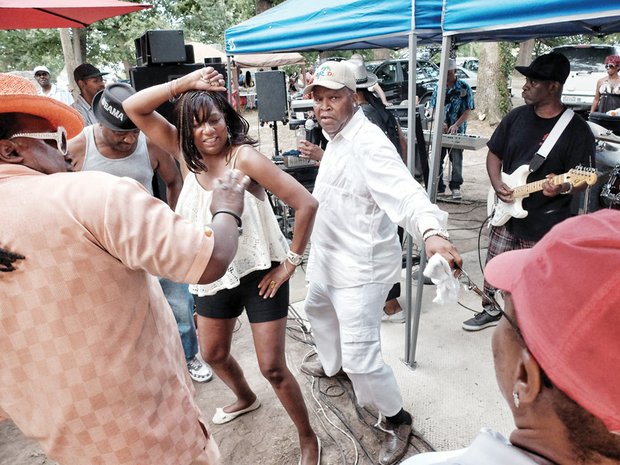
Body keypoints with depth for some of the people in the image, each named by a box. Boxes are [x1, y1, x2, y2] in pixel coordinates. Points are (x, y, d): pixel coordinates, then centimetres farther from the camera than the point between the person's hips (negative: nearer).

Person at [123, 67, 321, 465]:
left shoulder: (245, 156, -21)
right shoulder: (187, 153, -3)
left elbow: (306, 203, -24)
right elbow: (134, 108, -7)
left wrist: (292, 261, -19)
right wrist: (185, 83, -18)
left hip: (259, 272, -6)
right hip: (212, 274, 7)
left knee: (273, 368, -1)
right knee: (213, 354, 23)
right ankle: (245, 399, 55)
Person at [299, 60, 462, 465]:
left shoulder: (368, 143, -26)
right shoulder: (337, 136, 6)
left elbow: (403, 191, -41)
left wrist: (432, 230, -58)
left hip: (360, 268, -10)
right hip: (329, 257, 10)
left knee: (360, 357, -7)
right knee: (318, 309, 32)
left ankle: (397, 418, 23)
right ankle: (330, 364, 62)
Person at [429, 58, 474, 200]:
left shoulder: (464, 88, -2)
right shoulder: (438, 88, 7)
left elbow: (468, 110, -5)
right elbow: (433, 108, 7)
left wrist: (456, 125, -19)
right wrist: (441, 122, -11)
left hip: (457, 131, -3)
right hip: (440, 130, 3)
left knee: (456, 159, -1)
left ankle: (455, 186, 12)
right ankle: (438, 186, 17)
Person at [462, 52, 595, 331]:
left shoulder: (577, 130, -11)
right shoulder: (516, 117, 3)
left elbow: (582, 180, -9)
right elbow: (494, 154, 10)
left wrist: (563, 188, -32)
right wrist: (498, 185, -7)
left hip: (545, 225, -5)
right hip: (506, 214, 5)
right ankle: (491, 311, 42)